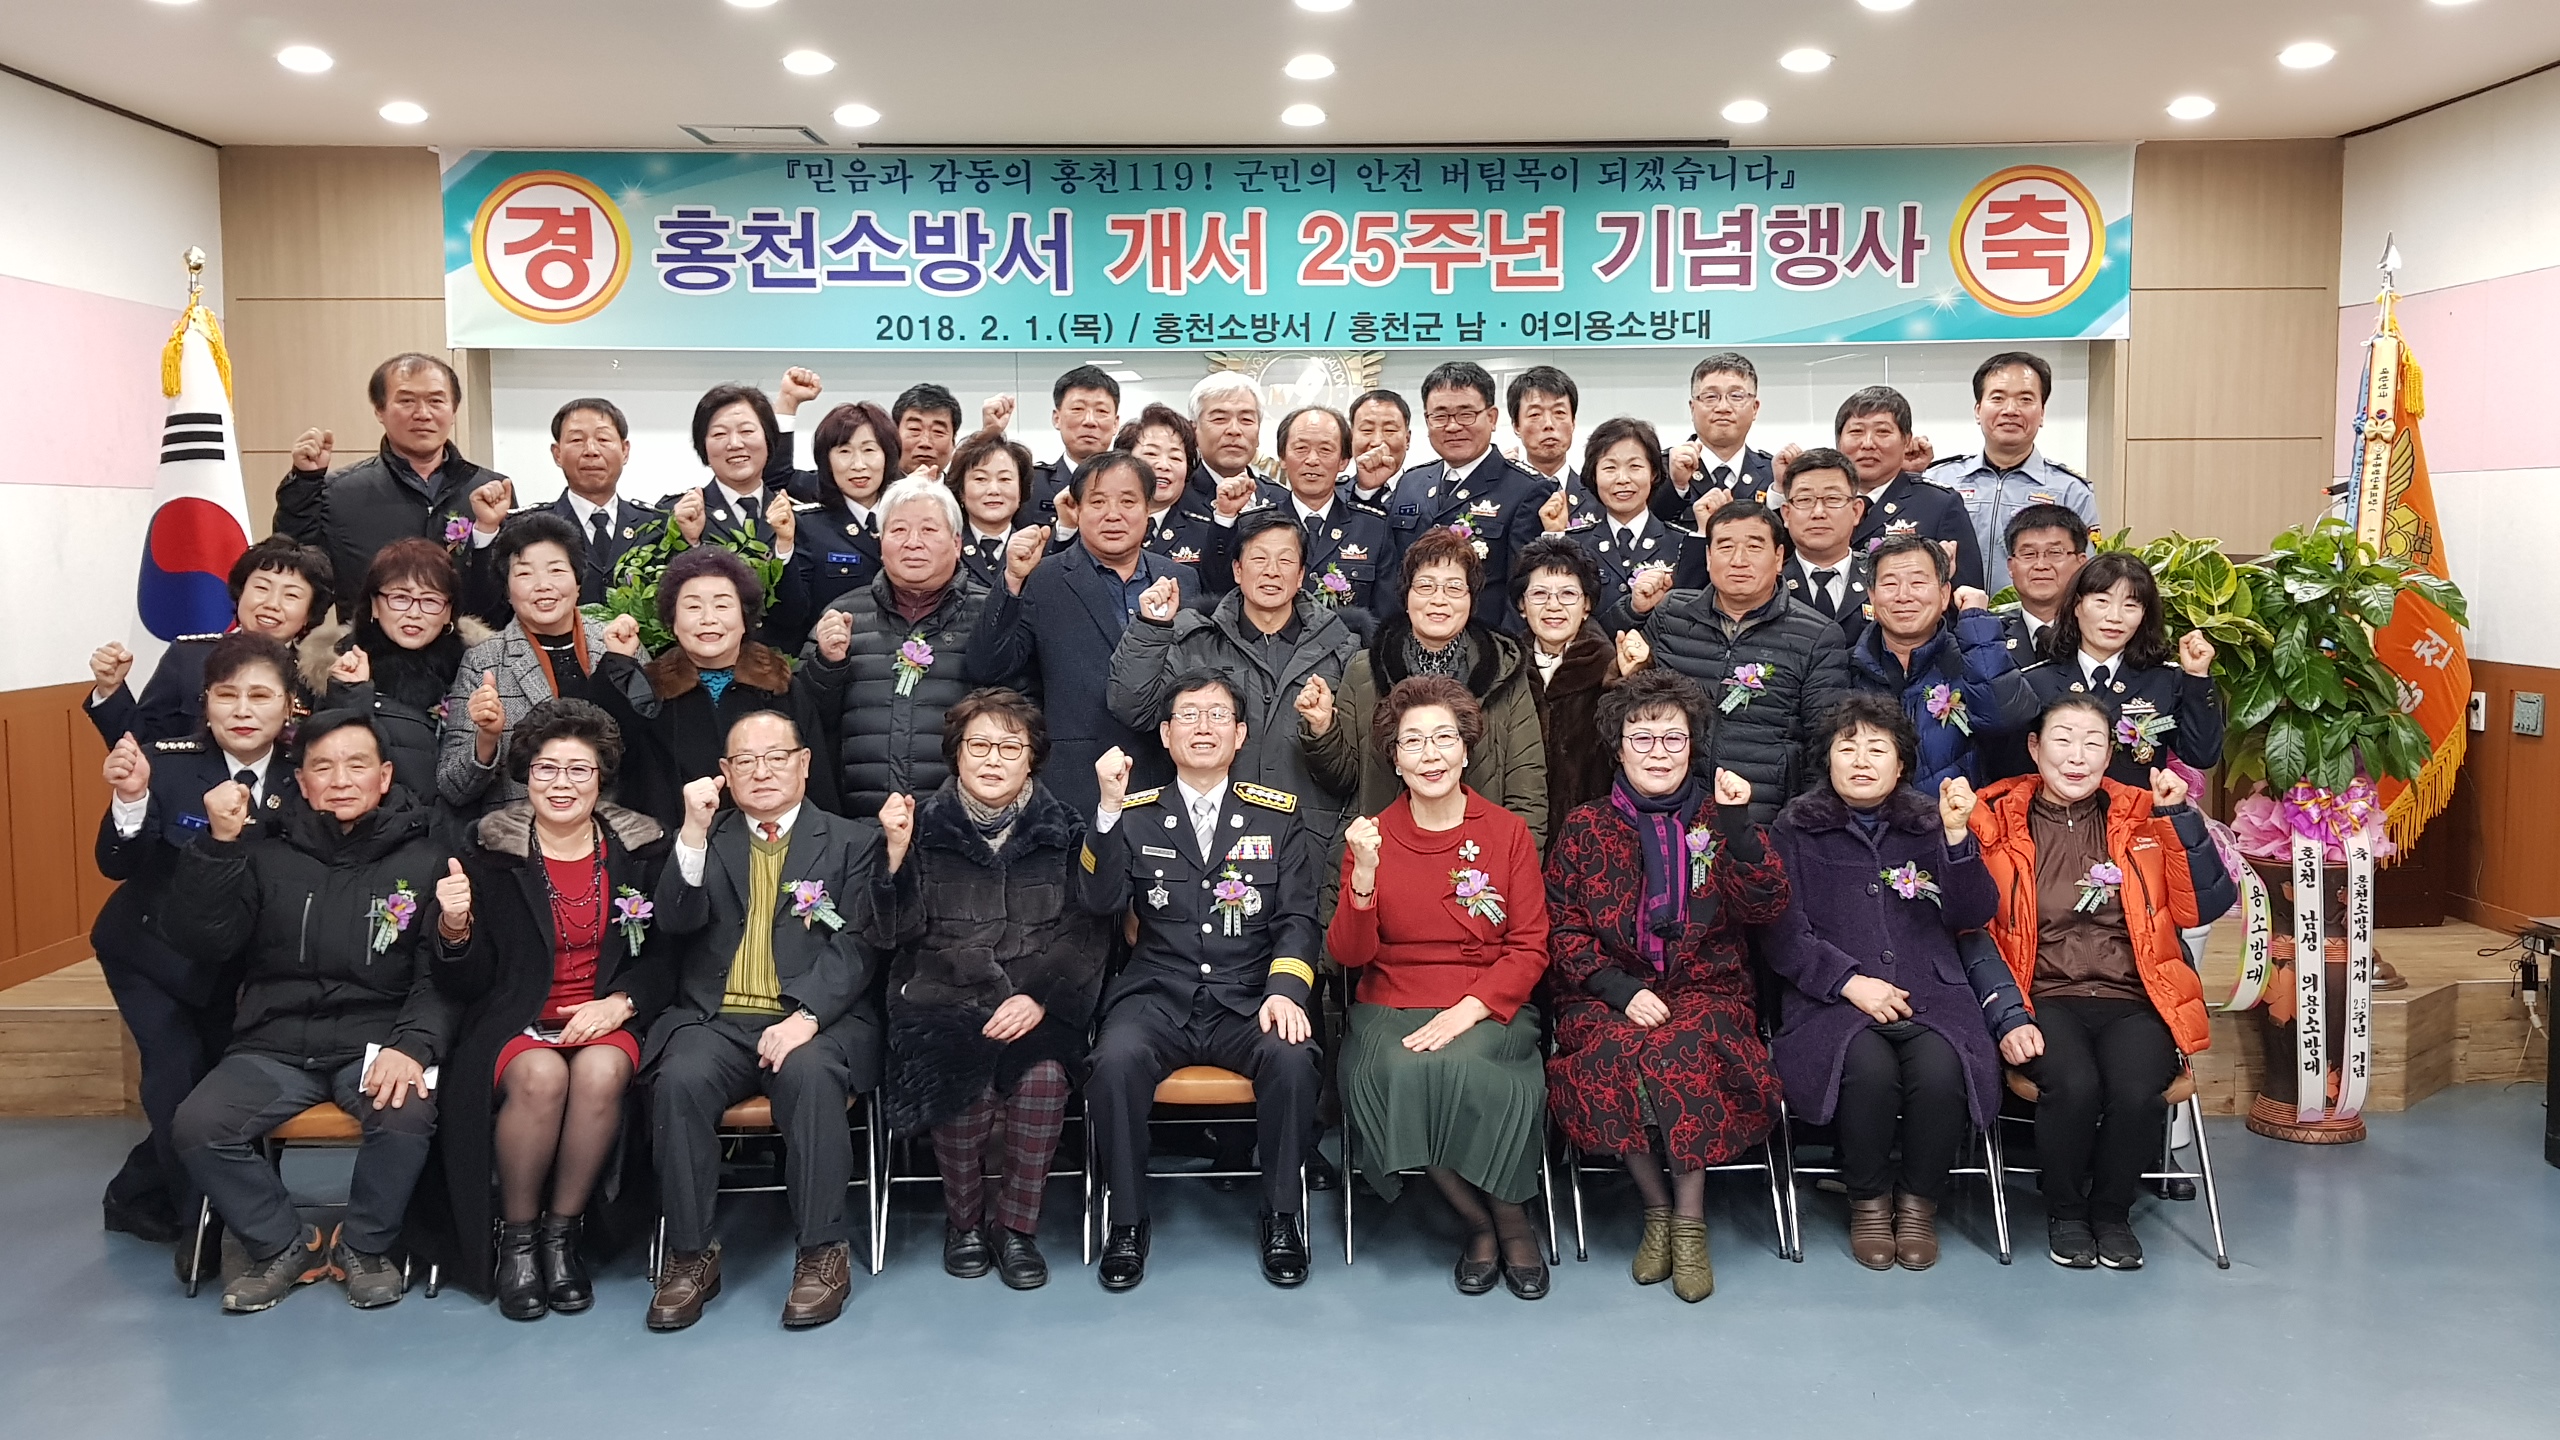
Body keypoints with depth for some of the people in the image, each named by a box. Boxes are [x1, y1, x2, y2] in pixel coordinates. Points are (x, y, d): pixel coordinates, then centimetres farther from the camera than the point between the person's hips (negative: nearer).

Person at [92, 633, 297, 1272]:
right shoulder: (169, 762, -18)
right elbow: (116, 866, -21)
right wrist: (130, 800, -37)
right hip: (153, 950, -3)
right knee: (179, 1071, -16)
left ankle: (136, 1195, 28)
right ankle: (199, 1221, 1)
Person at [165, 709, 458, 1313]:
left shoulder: (423, 860, 5)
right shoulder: (266, 852, 9)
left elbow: (439, 976, -2)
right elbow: (201, 946, -1)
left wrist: (413, 1044, -21)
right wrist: (219, 844, -11)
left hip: (374, 1040, -2)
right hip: (275, 1046, 2)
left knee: (407, 1116, -31)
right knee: (197, 1126, -23)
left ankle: (364, 1245, -2)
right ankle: (283, 1243, 3)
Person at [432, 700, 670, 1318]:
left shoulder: (640, 849, 5)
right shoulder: (491, 851, 2)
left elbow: (666, 957, 6)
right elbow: (467, 985, 1)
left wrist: (620, 1002, -12)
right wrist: (456, 928, -19)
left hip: (607, 1017, 1)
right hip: (516, 1018, -1)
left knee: (600, 1072, -33)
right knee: (540, 1076, -34)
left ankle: (563, 1232, -12)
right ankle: (515, 1238, -11)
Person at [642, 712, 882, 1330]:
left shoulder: (852, 840, 11)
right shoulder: (706, 841, 19)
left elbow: (855, 945, -1)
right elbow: (674, 922, 2)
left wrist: (807, 1017, -18)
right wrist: (694, 834, -11)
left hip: (817, 1019, -2)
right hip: (716, 1020, 2)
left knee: (810, 1074, -34)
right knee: (679, 1081, -29)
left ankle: (823, 1251, -23)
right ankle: (690, 1253, -15)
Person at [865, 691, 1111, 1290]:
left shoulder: (1063, 831, 8)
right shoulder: (924, 825, 8)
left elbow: (1088, 932, 0)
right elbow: (891, 934, 3)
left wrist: (1039, 997, -15)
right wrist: (896, 853, -11)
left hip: (1039, 1005, 0)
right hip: (942, 998, 0)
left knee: (1044, 1076, -30)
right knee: (961, 1078, -30)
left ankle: (1015, 1224, -8)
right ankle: (964, 1218, -3)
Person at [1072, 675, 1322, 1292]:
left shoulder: (1280, 814, 11)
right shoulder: (1133, 815, 10)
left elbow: (1298, 919, 4)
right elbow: (1101, 904, -4)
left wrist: (1284, 991, -14)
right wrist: (1109, 809, -14)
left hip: (1248, 999, 0)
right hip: (1157, 997, 0)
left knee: (1294, 1059, -30)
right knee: (1116, 1061, -31)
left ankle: (1282, 1214, -8)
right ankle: (1126, 1219, -10)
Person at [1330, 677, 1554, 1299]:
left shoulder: (1508, 833, 5)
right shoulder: (1371, 835, 5)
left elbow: (1530, 949, 2)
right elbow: (1348, 954, -1)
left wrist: (1468, 1009, -14)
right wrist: (1363, 874, -18)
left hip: (1489, 1008, -1)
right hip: (1393, 1007, 1)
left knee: (1453, 1066, -33)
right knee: (1397, 1073, -31)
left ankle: (1499, 1221, -7)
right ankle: (1496, 1221, -10)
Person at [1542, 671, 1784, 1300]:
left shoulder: (1715, 819, 10)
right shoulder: (1585, 828, 8)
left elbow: (1766, 907, -2)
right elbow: (1564, 929, 3)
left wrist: (1738, 826, -13)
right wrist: (1621, 990, -12)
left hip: (1704, 989, 0)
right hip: (1606, 996, 0)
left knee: (1684, 1047, -33)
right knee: (1613, 1053, -32)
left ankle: (1690, 1218, -19)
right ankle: (1657, 1207, -13)